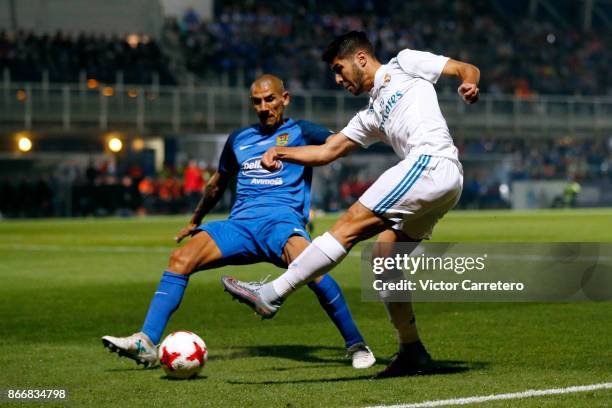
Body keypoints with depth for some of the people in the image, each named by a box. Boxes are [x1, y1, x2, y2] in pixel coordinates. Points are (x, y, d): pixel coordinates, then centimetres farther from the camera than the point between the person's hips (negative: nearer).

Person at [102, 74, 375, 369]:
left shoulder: (300, 132, 11)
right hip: (240, 223, 5)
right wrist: (195, 222, 48)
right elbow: (217, 184, 40)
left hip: (282, 220, -5)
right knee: (180, 259, -18)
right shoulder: (239, 140, 26)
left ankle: (356, 345, -22)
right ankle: (146, 343, -21)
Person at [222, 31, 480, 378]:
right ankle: (413, 352, 14)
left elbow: (467, 69, 11)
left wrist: (469, 83, -12)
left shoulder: (405, 64, 15)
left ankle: (271, 295, -15)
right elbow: (327, 151, 29)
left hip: (432, 162, -9)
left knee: (351, 225, -12)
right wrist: (281, 152, 16)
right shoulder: (370, 118, 33)